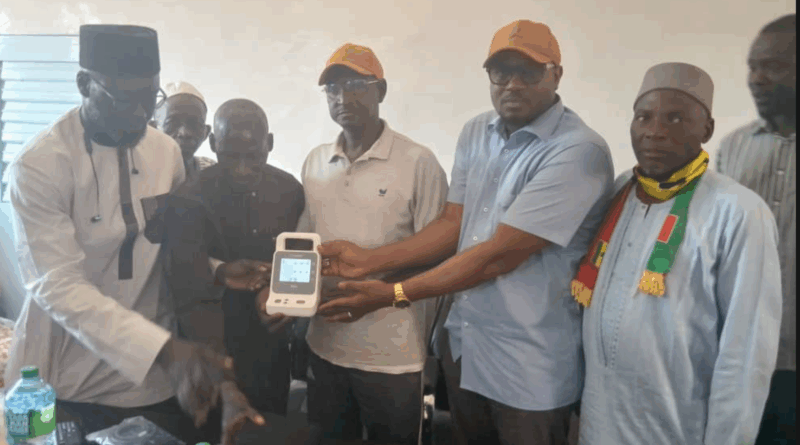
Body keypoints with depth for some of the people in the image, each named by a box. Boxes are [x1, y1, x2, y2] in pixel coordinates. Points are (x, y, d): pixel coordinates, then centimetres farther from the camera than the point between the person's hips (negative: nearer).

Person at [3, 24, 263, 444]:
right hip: (67, 385, -4)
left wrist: (209, 365, -6)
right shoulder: (38, 167, -15)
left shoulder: (167, 153, -1)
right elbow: (58, 286, -20)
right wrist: (165, 350, -31)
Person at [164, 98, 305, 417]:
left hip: (274, 348, 4)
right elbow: (182, 281, -20)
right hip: (215, 349, -3)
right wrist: (218, 273, -39)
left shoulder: (289, 190, -4)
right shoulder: (189, 201, -15)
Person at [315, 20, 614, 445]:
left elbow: (500, 254, -25)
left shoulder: (578, 151, -22)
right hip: (464, 341, 6)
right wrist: (368, 259, -5)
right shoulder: (476, 133, 2)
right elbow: (452, 225, 5)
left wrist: (394, 294, -20)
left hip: (530, 362, -6)